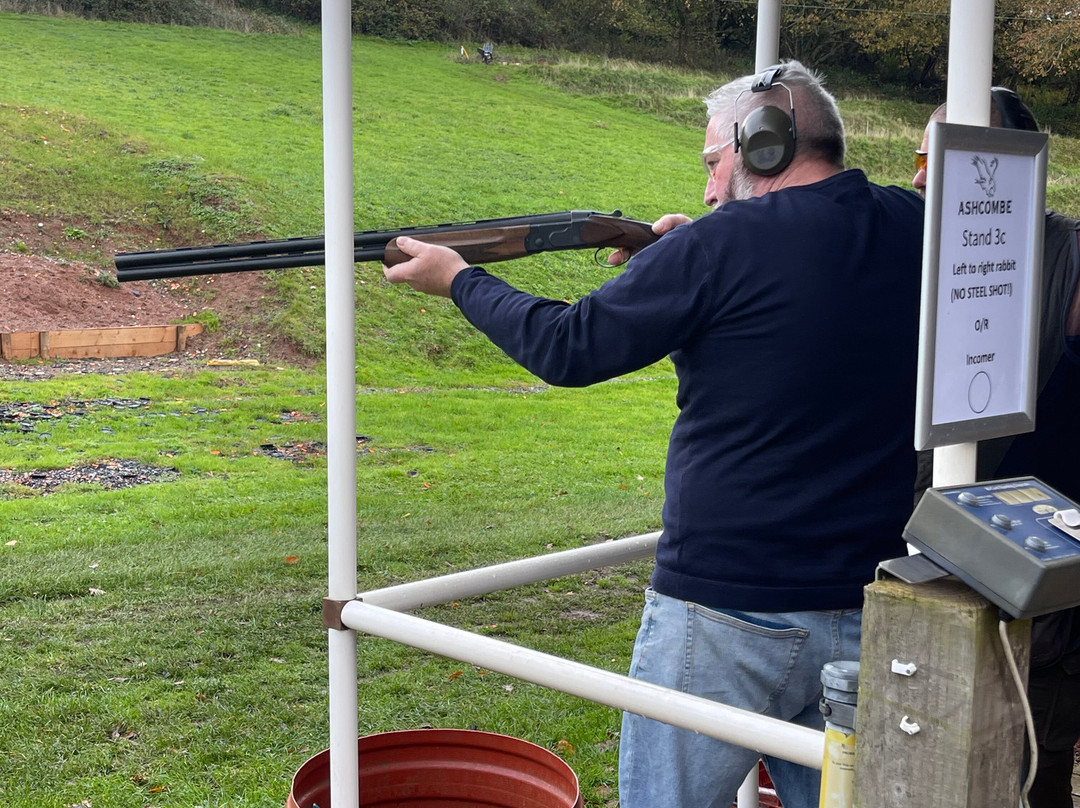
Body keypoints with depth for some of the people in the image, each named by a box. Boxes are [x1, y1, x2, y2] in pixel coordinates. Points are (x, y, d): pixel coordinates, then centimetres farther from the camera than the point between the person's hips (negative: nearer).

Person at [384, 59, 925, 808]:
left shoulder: (723, 247, -14)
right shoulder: (914, 231, 2)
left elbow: (568, 347, -7)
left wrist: (460, 279, 7)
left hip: (729, 615, -5)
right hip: (874, 612, 6)